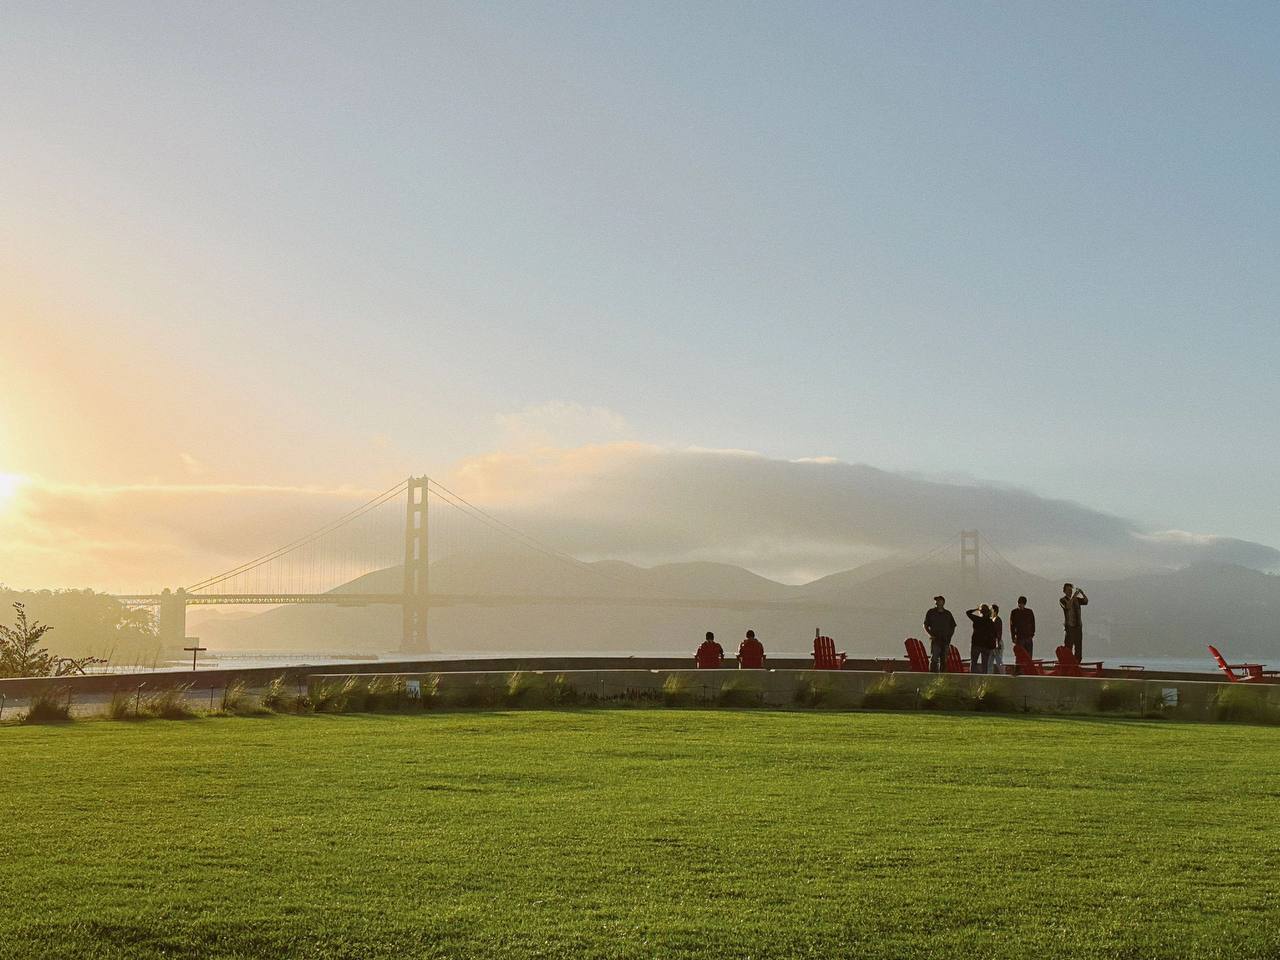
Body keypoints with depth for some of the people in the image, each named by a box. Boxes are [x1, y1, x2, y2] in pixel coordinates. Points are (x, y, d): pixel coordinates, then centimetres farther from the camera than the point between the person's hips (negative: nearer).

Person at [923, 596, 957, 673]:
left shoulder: (948, 614, 12)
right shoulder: (931, 612, 5)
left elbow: (953, 627, 20)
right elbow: (925, 625, 7)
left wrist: (949, 636, 6)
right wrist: (930, 635, -7)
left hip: (945, 640, 3)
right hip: (935, 639, -3)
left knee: (944, 660, 4)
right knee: (934, 658, -14)